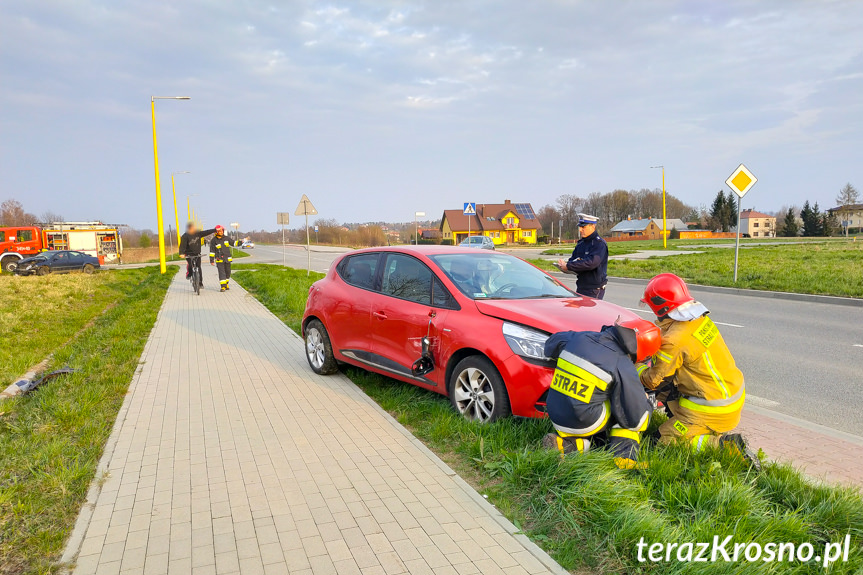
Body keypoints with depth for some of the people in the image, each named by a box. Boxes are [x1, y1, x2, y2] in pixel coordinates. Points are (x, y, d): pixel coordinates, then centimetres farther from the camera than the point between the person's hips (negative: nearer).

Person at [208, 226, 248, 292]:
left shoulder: (226, 238, 8)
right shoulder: (214, 240, -4)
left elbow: (234, 243, 15)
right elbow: (212, 251, -1)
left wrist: (242, 241, 2)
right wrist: (211, 260, -2)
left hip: (227, 259, 5)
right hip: (219, 260, -4)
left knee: (228, 272, 11)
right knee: (222, 273, -11)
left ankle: (226, 284, 29)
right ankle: (222, 286, -10)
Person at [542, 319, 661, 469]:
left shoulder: (579, 338, 1)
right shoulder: (623, 367, -13)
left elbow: (551, 344, 24)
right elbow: (635, 419, -7)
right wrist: (647, 403, 15)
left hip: (555, 418, 6)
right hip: (583, 425, -6)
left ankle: (565, 442, 2)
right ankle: (624, 455, 1)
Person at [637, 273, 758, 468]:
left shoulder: (675, 341, -26)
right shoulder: (701, 318, 0)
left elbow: (654, 380, -14)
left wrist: (636, 367, 5)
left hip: (713, 408, -9)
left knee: (666, 440, 0)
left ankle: (724, 444, -11)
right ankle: (718, 434, 20)